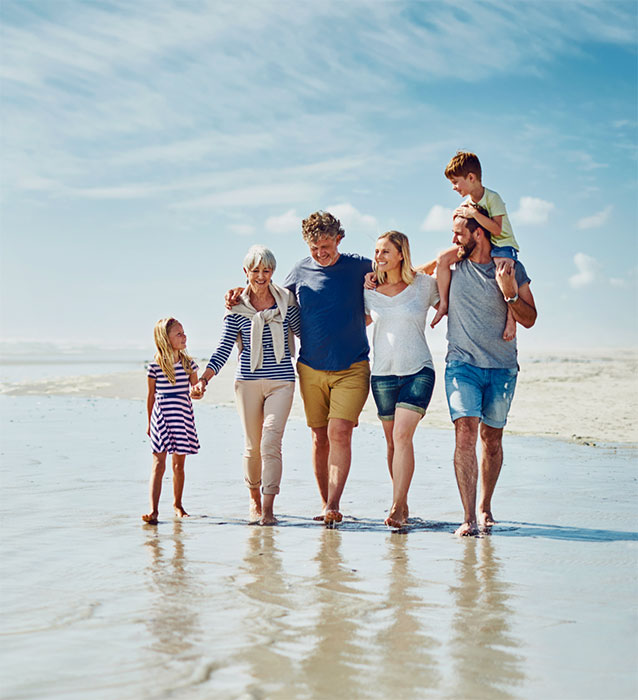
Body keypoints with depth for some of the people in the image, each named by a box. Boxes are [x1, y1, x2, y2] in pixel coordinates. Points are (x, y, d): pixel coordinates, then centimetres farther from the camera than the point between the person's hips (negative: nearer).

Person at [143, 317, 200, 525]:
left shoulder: (188, 363, 4)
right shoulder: (155, 366, -4)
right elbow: (151, 396, 4)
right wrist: (150, 422, 8)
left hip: (183, 417, 3)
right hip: (161, 418, -3)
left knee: (179, 464, 12)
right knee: (159, 464, -8)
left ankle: (177, 504, 28)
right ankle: (153, 510, -12)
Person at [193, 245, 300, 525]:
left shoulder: (286, 301, 3)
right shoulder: (236, 308, 1)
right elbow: (224, 349, -4)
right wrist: (204, 379, -16)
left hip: (281, 381, -1)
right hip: (248, 381, 1)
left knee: (271, 442, -13)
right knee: (253, 446, 7)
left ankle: (268, 507, -8)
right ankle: (254, 499, 29)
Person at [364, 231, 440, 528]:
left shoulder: (423, 285, 0)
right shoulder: (370, 291, 6)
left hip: (418, 371, -3)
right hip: (383, 373, 3)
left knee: (402, 435, -17)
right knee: (392, 441, 8)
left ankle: (398, 509, -18)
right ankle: (401, 501, 23)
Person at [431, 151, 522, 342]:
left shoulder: (492, 198, -15)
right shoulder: (466, 204, 7)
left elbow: (497, 229, -27)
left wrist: (474, 214, -31)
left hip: (501, 244, -7)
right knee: (443, 258, -12)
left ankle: (511, 319, -21)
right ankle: (444, 304, -7)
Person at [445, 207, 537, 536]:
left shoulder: (512, 268, 0)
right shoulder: (452, 264, 3)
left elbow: (529, 320, -1)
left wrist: (509, 292, -17)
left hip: (502, 367, 0)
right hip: (462, 363, 0)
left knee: (492, 437, 8)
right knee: (465, 432, -15)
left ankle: (485, 507, 29)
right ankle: (469, 518, -15)